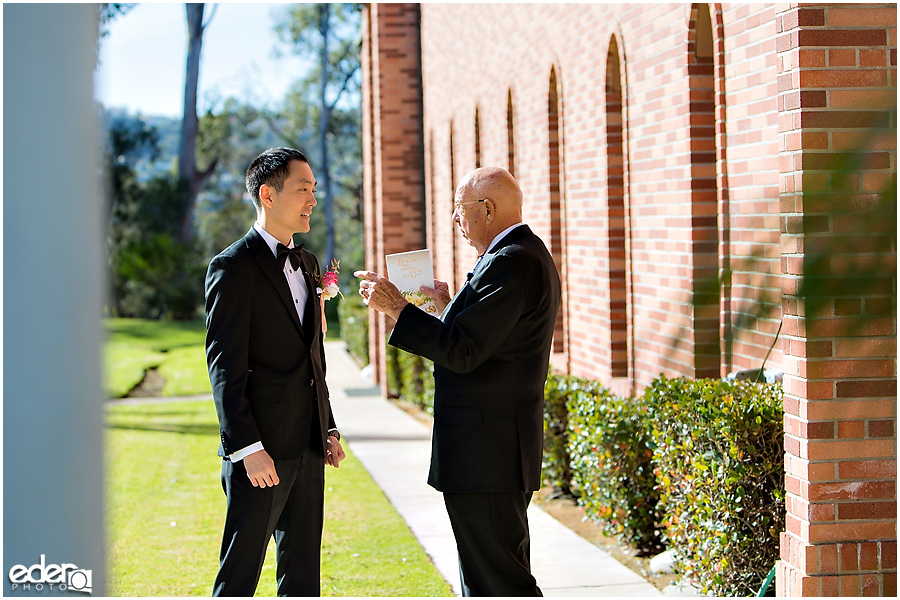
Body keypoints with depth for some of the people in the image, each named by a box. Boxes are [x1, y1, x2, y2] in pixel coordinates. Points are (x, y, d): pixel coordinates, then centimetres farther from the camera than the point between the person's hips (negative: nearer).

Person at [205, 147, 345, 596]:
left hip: (308, 448, 8)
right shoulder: (233, 267, -10)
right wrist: (248, 448, -20)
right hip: (261, 450, -8)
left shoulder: (306, 264, 15)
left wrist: (328, 428, 16)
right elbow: (224, 366, -15)